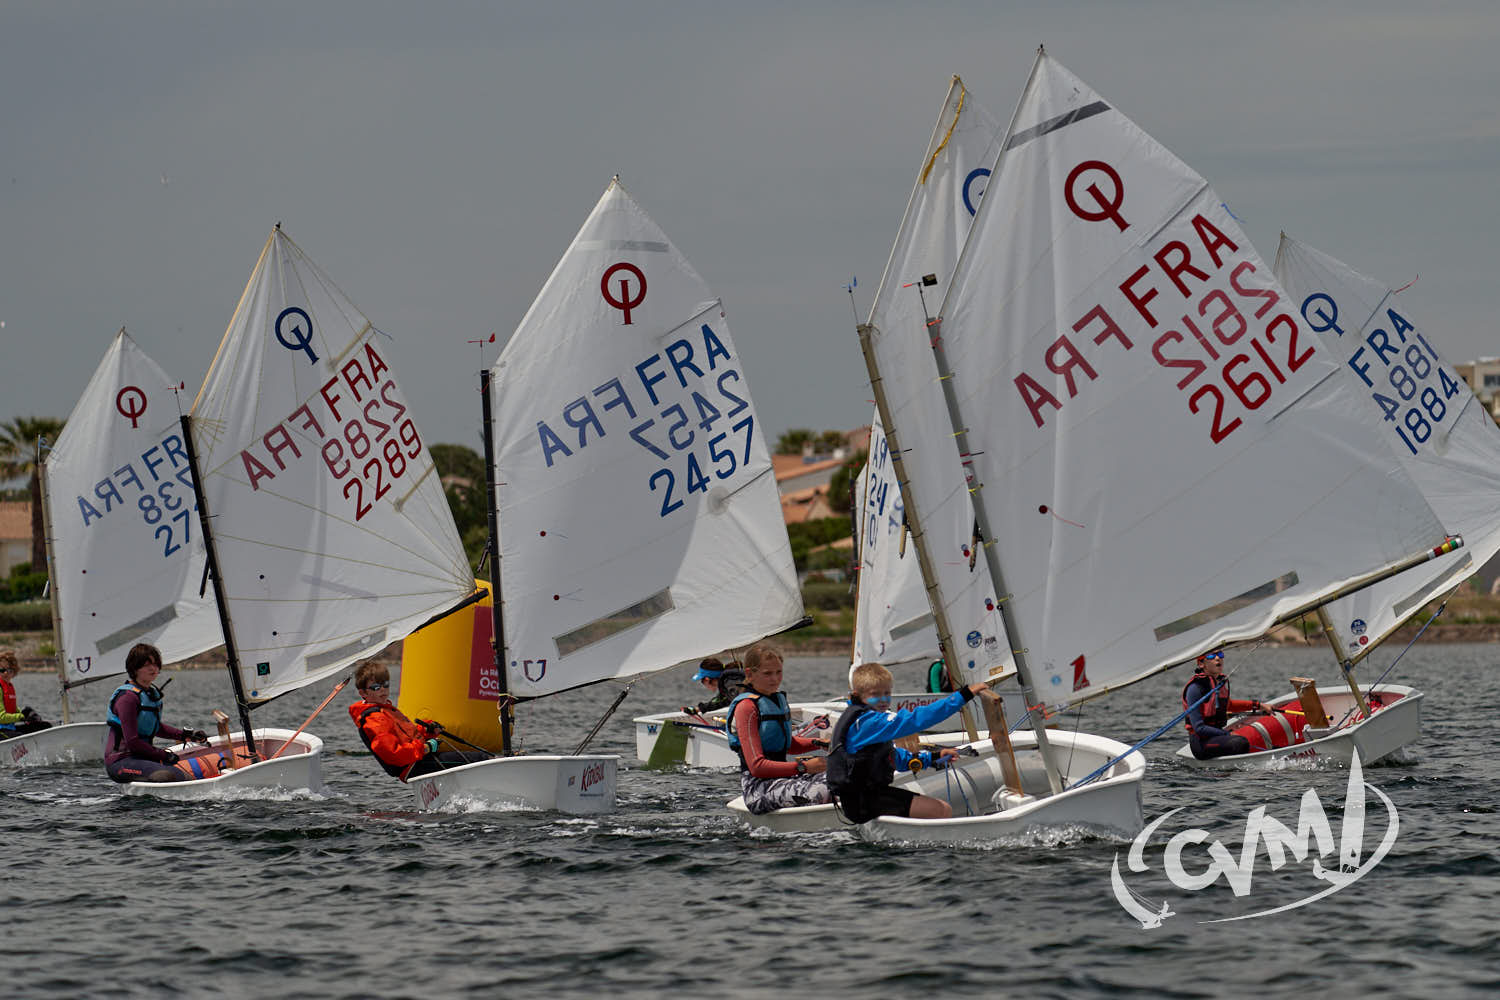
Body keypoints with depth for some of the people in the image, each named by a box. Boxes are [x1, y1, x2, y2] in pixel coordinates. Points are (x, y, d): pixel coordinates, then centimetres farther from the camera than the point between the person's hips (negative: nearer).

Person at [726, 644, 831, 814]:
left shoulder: (778, 698, 17)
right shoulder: (746, 706, -12)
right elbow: (757, 766, -19)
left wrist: (818, 744, 13)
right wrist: (803, 767, -24)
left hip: (781, 775, 9)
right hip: (757, 785, -9)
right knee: (818, 793, -33)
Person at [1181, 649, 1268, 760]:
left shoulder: (1221, 681, 8)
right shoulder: (1196, 687, -17)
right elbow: (1199, 728, -20)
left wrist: (1256, 705, 30)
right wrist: (1229, 735, -22)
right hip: (1200, 743, -9)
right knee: (1241, 743, -30)